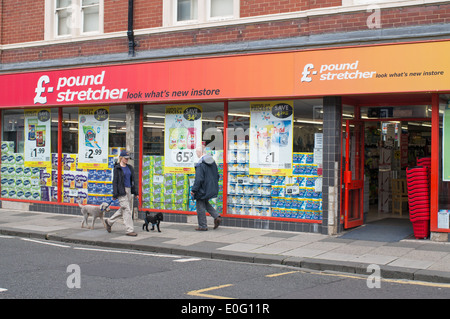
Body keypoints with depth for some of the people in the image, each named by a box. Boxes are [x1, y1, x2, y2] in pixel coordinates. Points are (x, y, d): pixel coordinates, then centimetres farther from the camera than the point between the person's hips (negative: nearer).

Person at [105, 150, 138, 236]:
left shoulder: (130, 167, 14)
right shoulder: (117, 168, -5)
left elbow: (132, 180, 17)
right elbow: (115, 181, -8)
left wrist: (135, 192, 12)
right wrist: (115, 194, -13)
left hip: (129, 190, 7)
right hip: (121, 191, -7)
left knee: (123, 210, 12)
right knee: (126, 209, -8)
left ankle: (109, 222, 29)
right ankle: (130, 230, -5)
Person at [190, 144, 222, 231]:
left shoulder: (200, 164, -21)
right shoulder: (212, 161, 4)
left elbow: (199, 179, -23)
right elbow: (217, 175, 12)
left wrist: (193, 190, -15)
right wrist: (214, 185, 23)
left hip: (203, 190, -8)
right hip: (212, 188, 8)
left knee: (200, 206, 5)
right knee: (205, 203, 25)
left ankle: (202, 226, 12)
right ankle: (217, 217, 10)